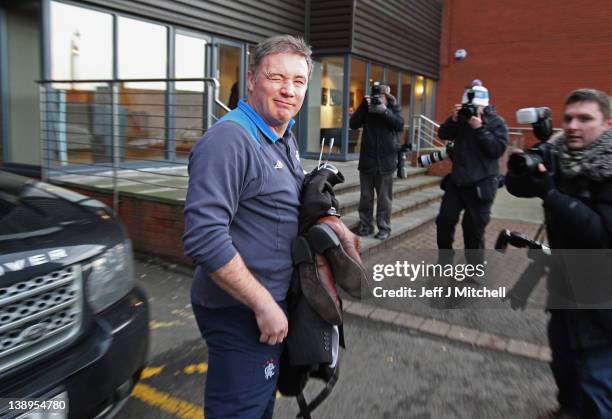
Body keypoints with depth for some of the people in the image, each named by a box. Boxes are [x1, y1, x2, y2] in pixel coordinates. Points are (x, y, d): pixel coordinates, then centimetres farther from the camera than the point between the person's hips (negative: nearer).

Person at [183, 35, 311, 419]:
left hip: (270, 304, 9)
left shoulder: (286, 140, 9)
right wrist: (264, 305, -24)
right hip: (241, 313, -9)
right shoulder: (230, 139, -22)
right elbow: (205, 238, -29)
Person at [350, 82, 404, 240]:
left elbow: (400, 125, -11)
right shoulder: (367, 108, 8)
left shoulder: (394, 107, 5)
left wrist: (384, 111, -20)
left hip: (385, 161, -2)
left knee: (384, 198, 3)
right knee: (365, 196, 8)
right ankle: (365, 225, 17)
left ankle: (384, 228, 10)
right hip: (367, 160, 2)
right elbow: (353, 124, -3)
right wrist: (363, 106, -12)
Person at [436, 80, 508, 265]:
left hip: (481, 185, -5)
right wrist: (453, 119, -14)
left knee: (474, 229, 0)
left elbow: (498, 149, -16)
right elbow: (443, 134, 1)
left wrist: (480, 129, -20)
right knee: (444, 220, 7)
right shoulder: (462, 118, 8)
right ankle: (445, 260, 24)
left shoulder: (497, 122, -5)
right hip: (456, 181, 5)